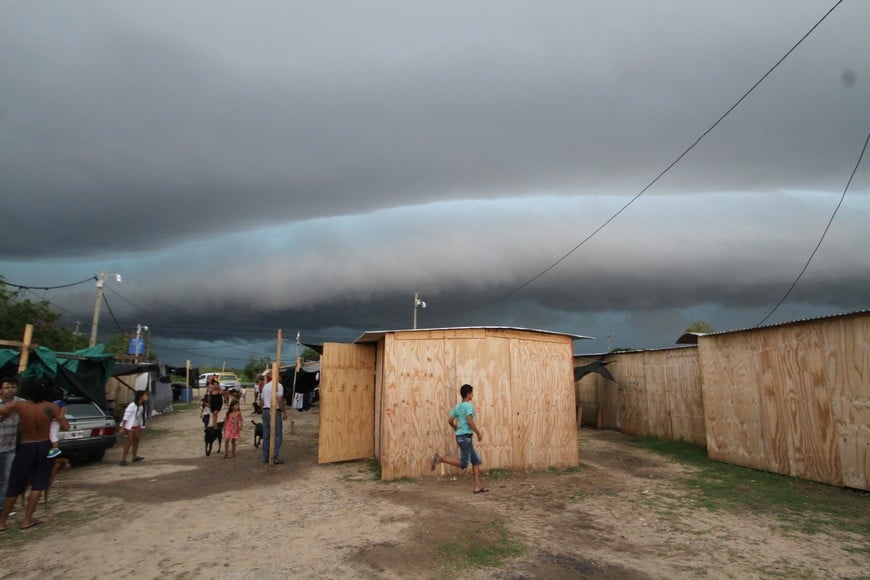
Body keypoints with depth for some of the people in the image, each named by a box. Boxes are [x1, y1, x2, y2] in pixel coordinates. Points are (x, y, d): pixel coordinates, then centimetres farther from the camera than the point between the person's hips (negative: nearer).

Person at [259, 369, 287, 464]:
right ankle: (275, 457, -6)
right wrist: (284, 412, -8)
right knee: (277, 435, -3)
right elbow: (280, 400, -15)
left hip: (265, 411, 7)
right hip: (275, 411, -7)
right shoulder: (278, 385, -9)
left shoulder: (265, 386, 14)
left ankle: (265, 457, 14)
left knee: (266, 435, 10)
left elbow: (262, 401, 16)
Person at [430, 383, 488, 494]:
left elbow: (450, 421, 12)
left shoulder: (458, 406, 13)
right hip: (466, 436, -9)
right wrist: (478, 433, -12)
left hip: (460, 436, 9)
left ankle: (478, 487, 10)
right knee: (463, 463, -7)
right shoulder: (468, 406, -12)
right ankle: (439, 458, -9)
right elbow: (470, 421, -22)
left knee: (476, 461, 11)